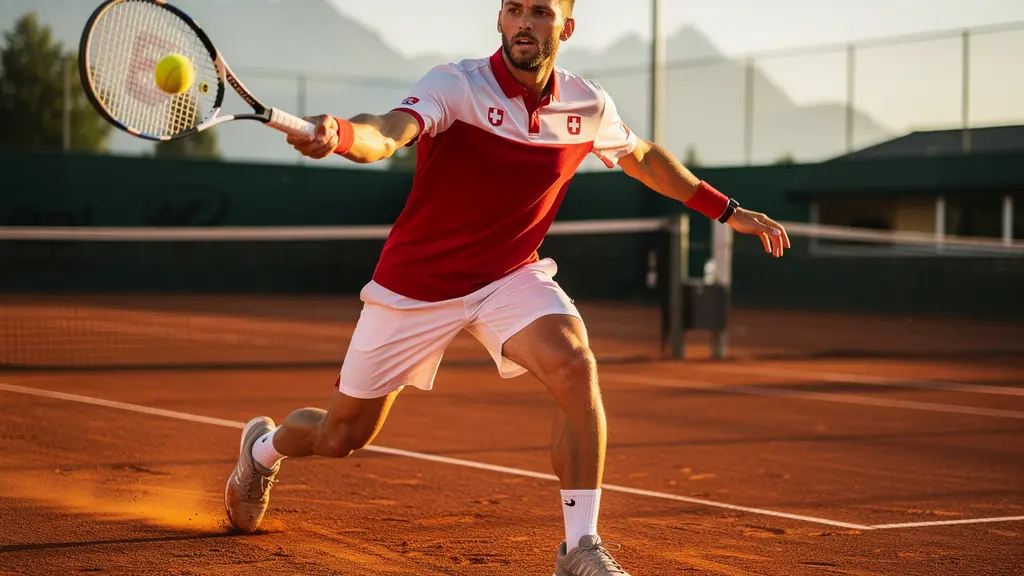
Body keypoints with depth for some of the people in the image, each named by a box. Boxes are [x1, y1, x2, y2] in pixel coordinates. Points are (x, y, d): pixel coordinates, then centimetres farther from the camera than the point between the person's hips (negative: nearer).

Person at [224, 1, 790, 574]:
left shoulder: (589, 106, -5)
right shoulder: (455, 86, -20)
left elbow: (642, 157, 16)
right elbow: (387, 134, -40)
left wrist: (728, 210, 17)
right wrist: (339, 135, -63)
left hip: (512, 277, 2)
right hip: (416, 284, -2)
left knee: (575, 365, -30)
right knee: (342, 436, 9)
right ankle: (264, 447, 46)